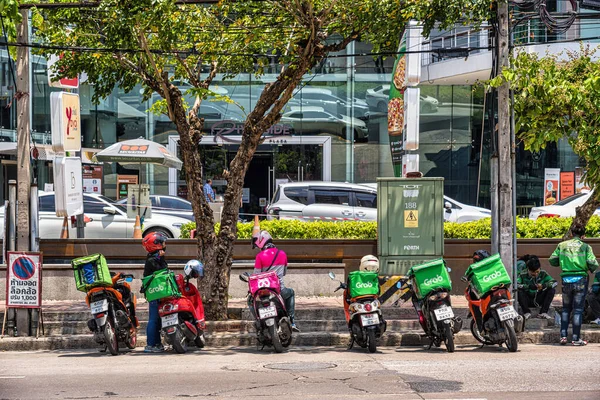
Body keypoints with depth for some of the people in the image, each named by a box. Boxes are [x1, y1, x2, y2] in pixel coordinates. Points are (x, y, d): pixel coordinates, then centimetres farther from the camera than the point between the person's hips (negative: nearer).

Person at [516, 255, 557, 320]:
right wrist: (528, 286, -41)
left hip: (539, 300, 3)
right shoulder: (523, 275, -14)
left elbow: (554, 282, -11)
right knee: (519, 291, -31)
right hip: (527, 301, -3)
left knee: (552, 290, -17)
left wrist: (544, 285, -31)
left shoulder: (543, 274, -5)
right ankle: (526, 312, -19)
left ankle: (543, 313, -18)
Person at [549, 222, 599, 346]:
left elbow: (552, 261, 3)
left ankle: (563, 336, 10)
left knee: (566, 309, 16)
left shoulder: (562, 245, 3)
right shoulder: (585, 247, -4)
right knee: (578, 309, 2)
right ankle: (576, 338, 1)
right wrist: (591, 269, 11)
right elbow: (593, 264, -12)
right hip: (580, 279, -3)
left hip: (566, 279, 3)